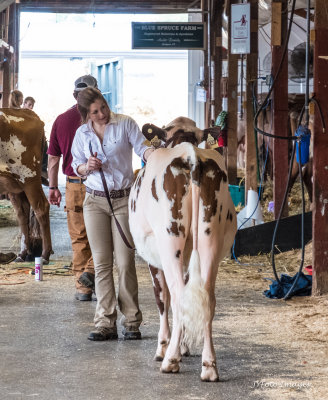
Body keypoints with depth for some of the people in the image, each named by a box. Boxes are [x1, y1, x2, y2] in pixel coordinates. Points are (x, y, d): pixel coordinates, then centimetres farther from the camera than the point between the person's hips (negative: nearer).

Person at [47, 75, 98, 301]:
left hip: (73, 185, 3)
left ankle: (83, 288, 13)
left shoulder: (61, 120, 5)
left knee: (79, 238, 10)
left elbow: (53, 157, 8)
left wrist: (53, 187, 15)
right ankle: (91, 271, -14)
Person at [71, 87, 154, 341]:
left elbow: (142, 147, -10)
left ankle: (131, 322, 2)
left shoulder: (125, 124, -1)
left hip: (124, 199, -3)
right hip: (95, 201, 3)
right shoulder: (82, 134, 9)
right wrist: (87, 167, -6)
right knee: (102, 263, 1)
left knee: (125, 262, -5)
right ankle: (105, 324, 3)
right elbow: (76, 168, 16)